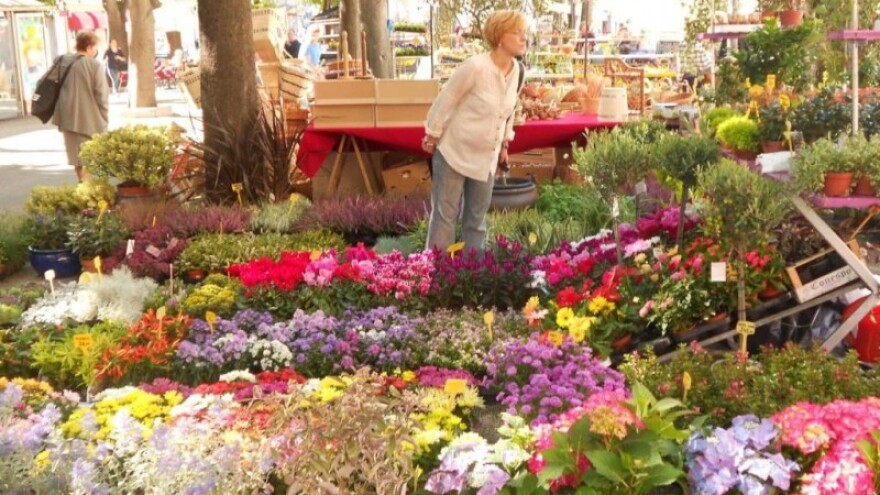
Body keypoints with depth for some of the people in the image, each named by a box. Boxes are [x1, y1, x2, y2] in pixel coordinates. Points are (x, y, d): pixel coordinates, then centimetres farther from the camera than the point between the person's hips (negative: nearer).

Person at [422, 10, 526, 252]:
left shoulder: (516, 69, -3)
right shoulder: (475, 67, -24)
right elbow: (445, 100, -14)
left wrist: (504, 143, 16)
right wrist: (432, 137, -7)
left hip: (486, 157, 7)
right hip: (455, 152, -6)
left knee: (477, 216, 15)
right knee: (445, 213, 2)